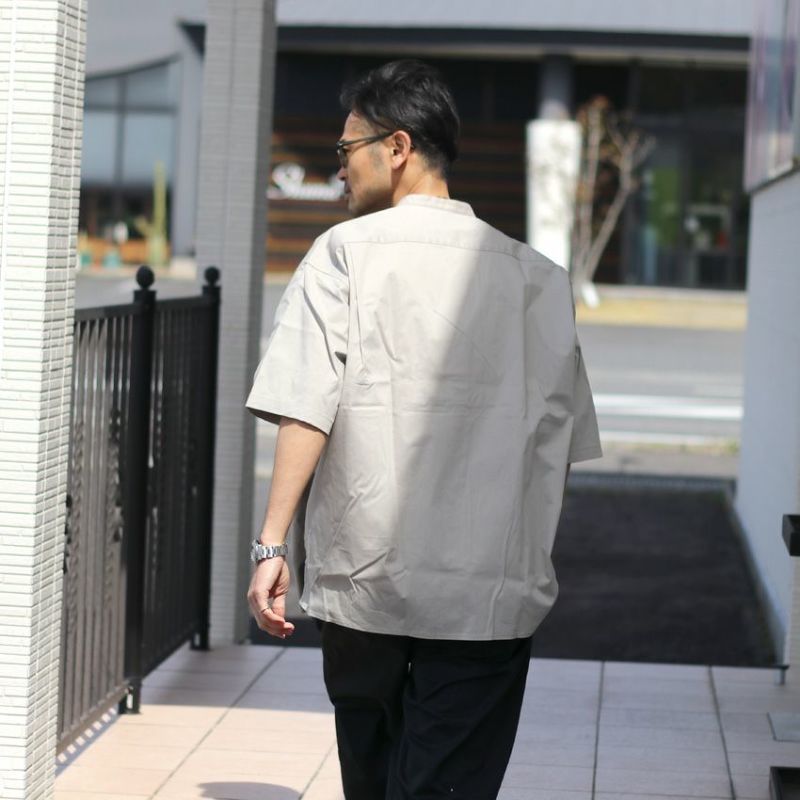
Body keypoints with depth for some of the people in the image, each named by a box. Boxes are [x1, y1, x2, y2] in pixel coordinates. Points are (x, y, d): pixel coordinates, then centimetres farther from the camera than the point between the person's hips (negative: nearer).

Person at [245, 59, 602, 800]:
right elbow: (561, 436, 7)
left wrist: (272, 542, -8)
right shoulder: (533, 275, 7)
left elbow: (304, 409, -9)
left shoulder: (345, 252, 0)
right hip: (491, 595, 1)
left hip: (365, 580, 0)